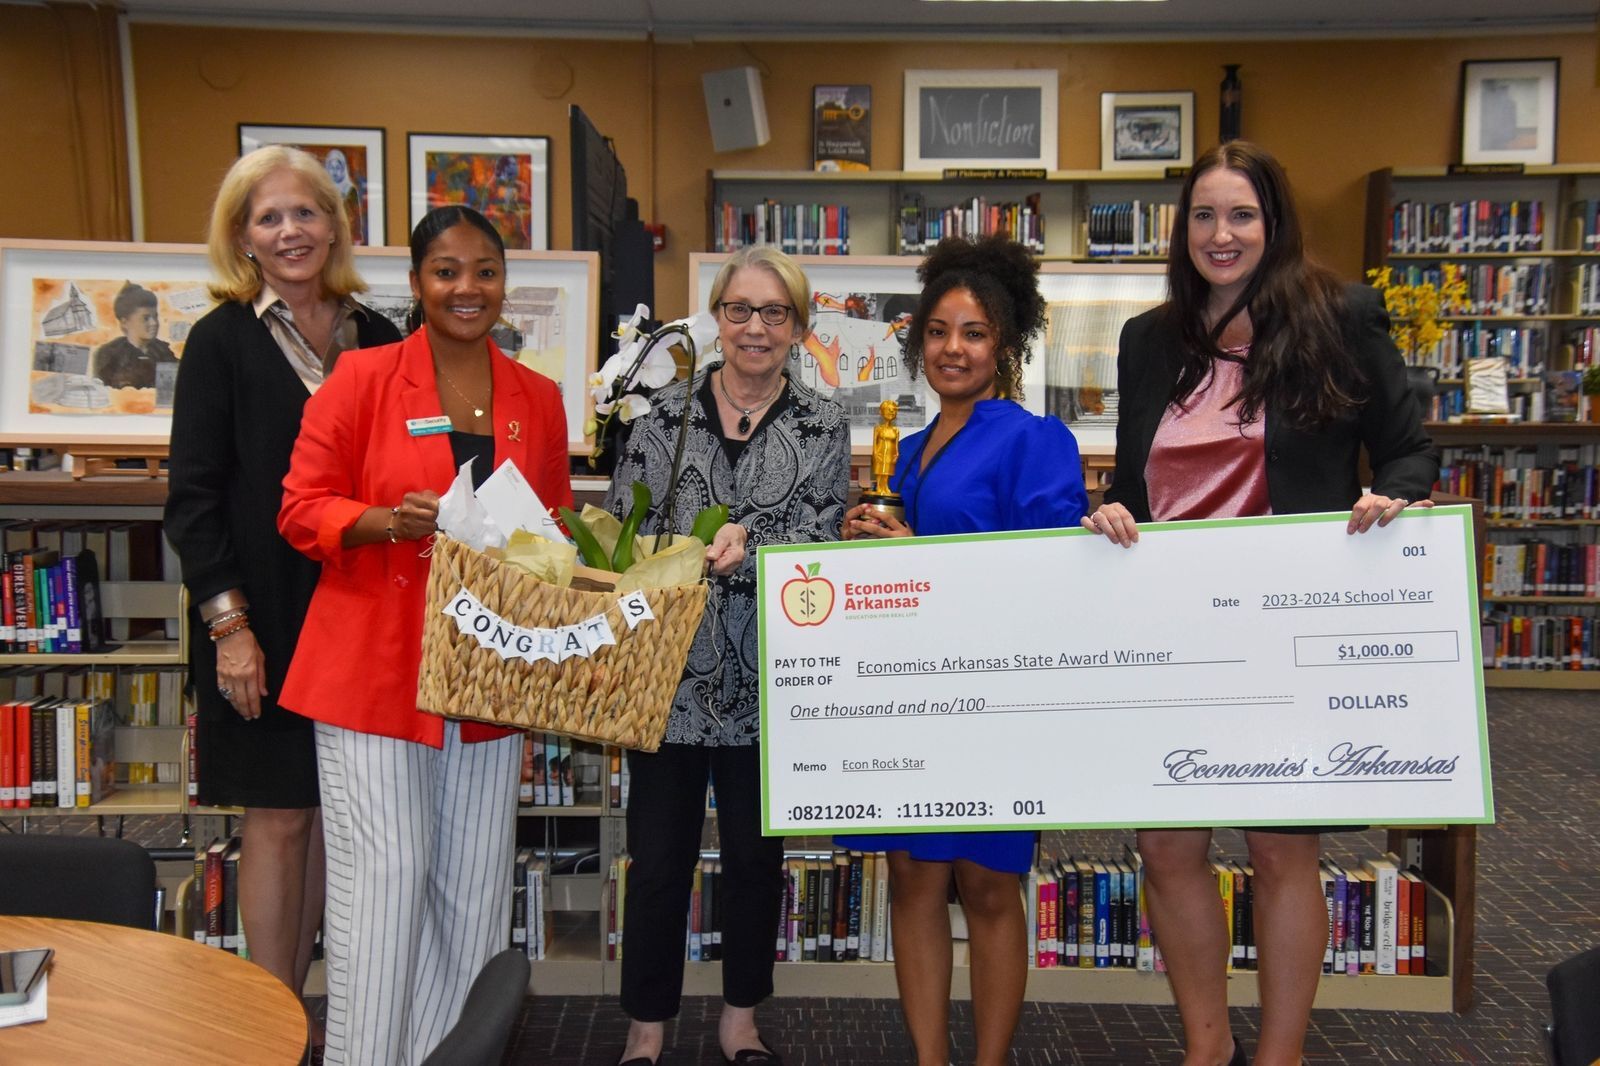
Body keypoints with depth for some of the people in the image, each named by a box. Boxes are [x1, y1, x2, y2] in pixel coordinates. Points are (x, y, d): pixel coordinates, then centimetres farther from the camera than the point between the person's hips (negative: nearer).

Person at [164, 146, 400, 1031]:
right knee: (279, 818, 3)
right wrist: (228, 623, -12)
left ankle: (289, 1003, 24)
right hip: (267, 619, -4)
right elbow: (193, 496, -5)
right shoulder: (222, 341, -3)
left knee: (329, 815, 9)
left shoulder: (378, 338, 8)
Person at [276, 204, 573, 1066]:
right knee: (384, 873, -4)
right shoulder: (362, 379, -2)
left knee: (473, 883, 8)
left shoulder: (539, 400, 10)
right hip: (374, 669, -4)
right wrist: (388, 521, -21)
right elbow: (301, 508, -3)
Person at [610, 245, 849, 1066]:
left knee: (756, 853, 13)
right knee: (659, 857, 7)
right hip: (669, 670, 0)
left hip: (766, 680, 0)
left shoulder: (823, 428, 3)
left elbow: (820, 543, -7)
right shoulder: (663, 415, 3)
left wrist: (749, 547, -26)